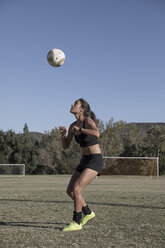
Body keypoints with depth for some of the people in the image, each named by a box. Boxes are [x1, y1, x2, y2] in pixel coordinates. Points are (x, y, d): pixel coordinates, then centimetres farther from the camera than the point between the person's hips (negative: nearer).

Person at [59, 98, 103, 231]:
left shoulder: (89, 121, -15)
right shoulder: (73, 126, 8)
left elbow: (97, 134, -37)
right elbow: (65, 146, 12)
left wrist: (80, 129, -23)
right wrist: (63, 133, -7)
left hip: (95, 161, -8)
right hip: (84, 161, 9)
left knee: (76, 189, -20)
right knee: (70, 191, 9)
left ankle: (76, 223, -6)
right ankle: (88, 213, 29)